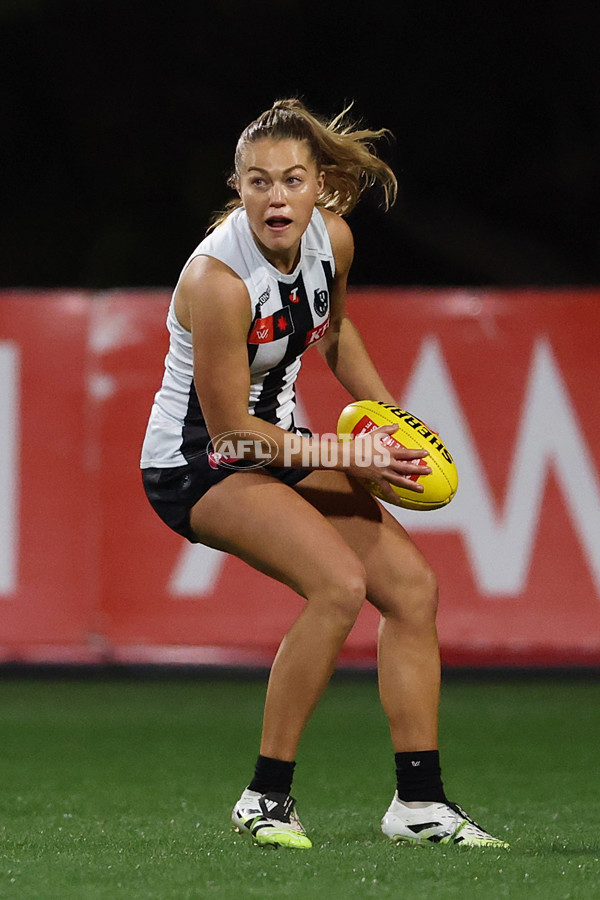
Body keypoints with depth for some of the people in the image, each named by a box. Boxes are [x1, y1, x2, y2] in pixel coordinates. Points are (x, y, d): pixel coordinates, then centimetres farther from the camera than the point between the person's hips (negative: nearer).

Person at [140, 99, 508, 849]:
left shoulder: (332, 239, -7)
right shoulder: (217, 281, -29)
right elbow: (230, 430, -22)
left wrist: (392, 420, 9)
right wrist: (346, 456, -20)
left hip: (277, 442, 8)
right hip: (197, 464, -8)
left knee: (411, 586, 1)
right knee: (339, 584, -27)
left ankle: (419, 803, 7)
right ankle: (266, 799, -17)